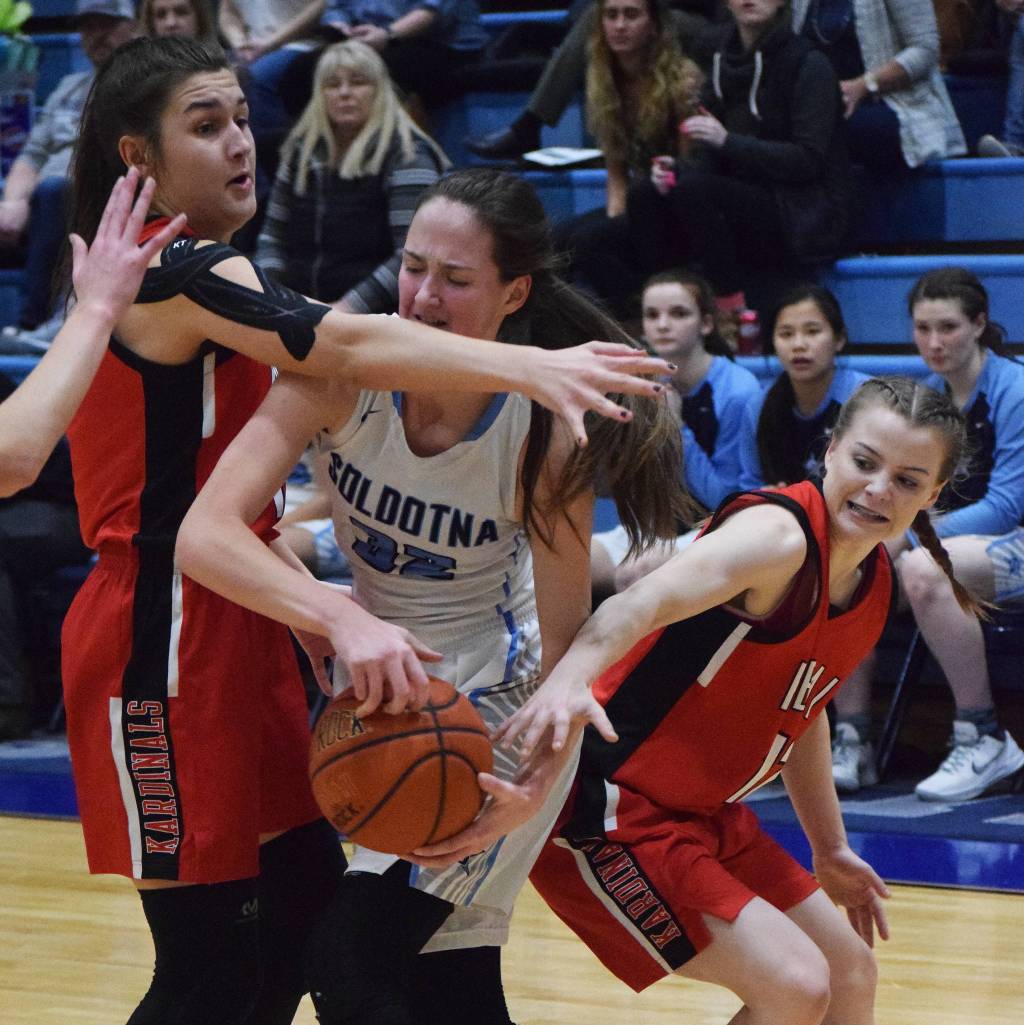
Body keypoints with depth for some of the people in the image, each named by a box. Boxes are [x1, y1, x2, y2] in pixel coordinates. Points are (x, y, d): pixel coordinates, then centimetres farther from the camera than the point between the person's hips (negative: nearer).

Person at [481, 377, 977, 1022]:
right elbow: (642, 603, -42)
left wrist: (830, 850, 28)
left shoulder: (877, 582, 5)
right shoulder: (780, 537, -23)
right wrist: (569, 680, -62)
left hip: (703, 814, 10)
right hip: (606, 808, -10)